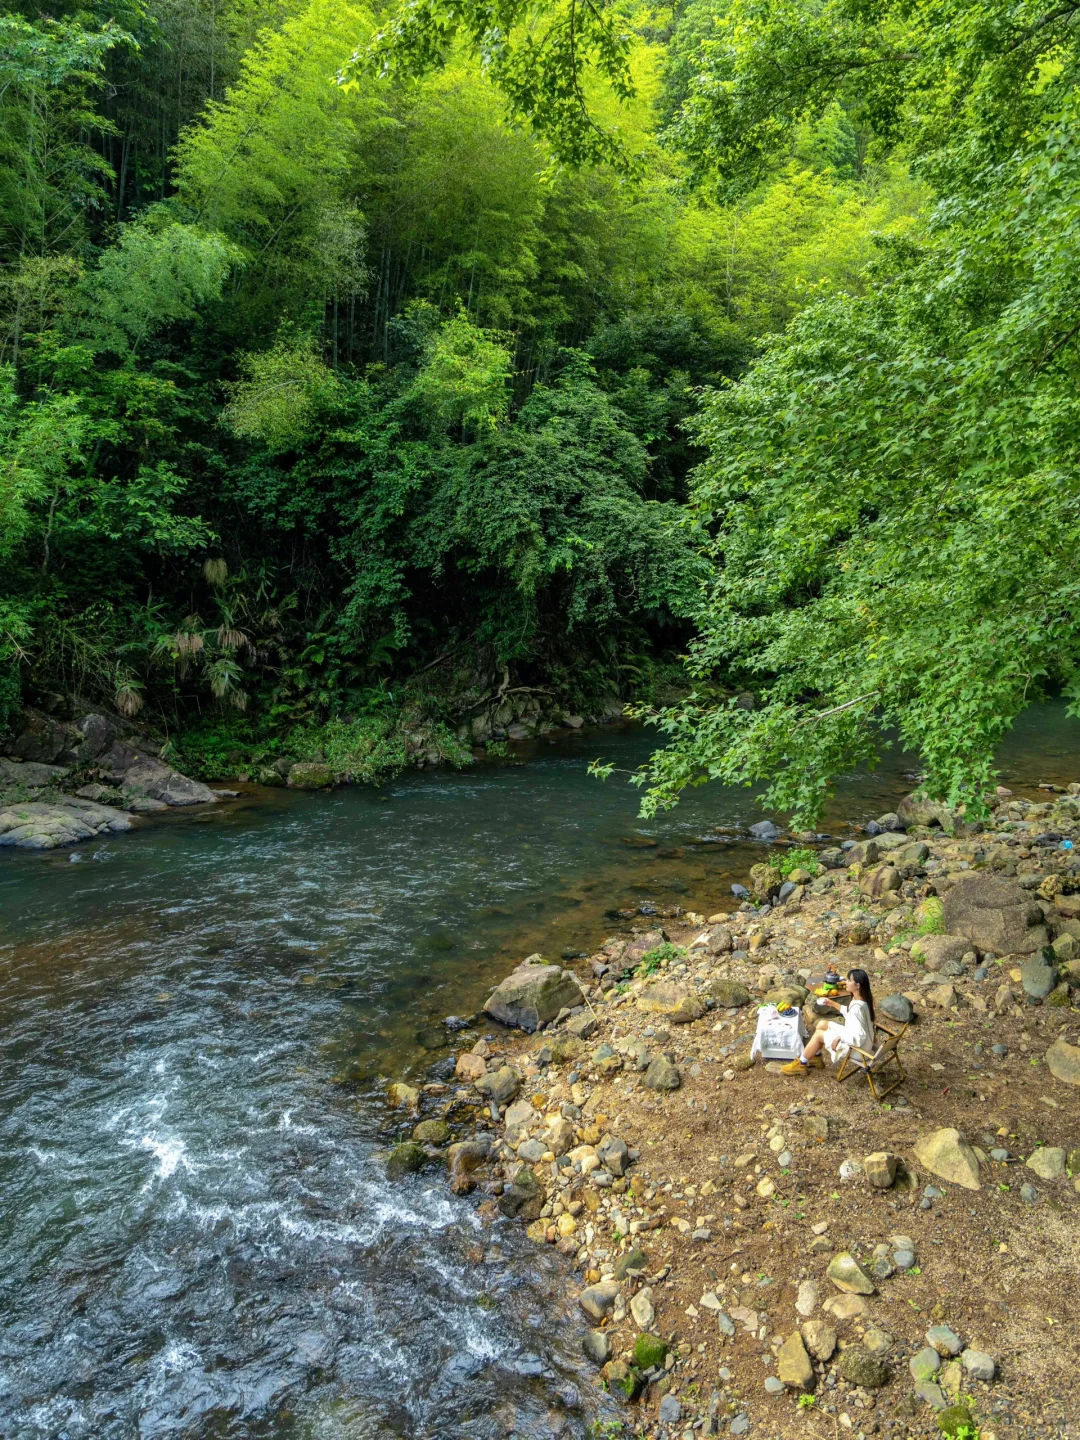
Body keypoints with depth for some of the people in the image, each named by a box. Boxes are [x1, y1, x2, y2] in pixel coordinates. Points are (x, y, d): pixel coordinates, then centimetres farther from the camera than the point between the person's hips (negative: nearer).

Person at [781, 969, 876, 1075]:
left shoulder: (857, 1008, -33)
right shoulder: (860, 999, -3)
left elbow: (859, 1037, -33)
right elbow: (849, 1012, 17)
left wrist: (839, 1038, -24)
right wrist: (832, 1003, 13)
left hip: (858, 1045, -9)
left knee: (818, 1034, -4)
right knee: (821, 1024, 13)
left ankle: (801, 1064, 12)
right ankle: (816, 1057, 27)